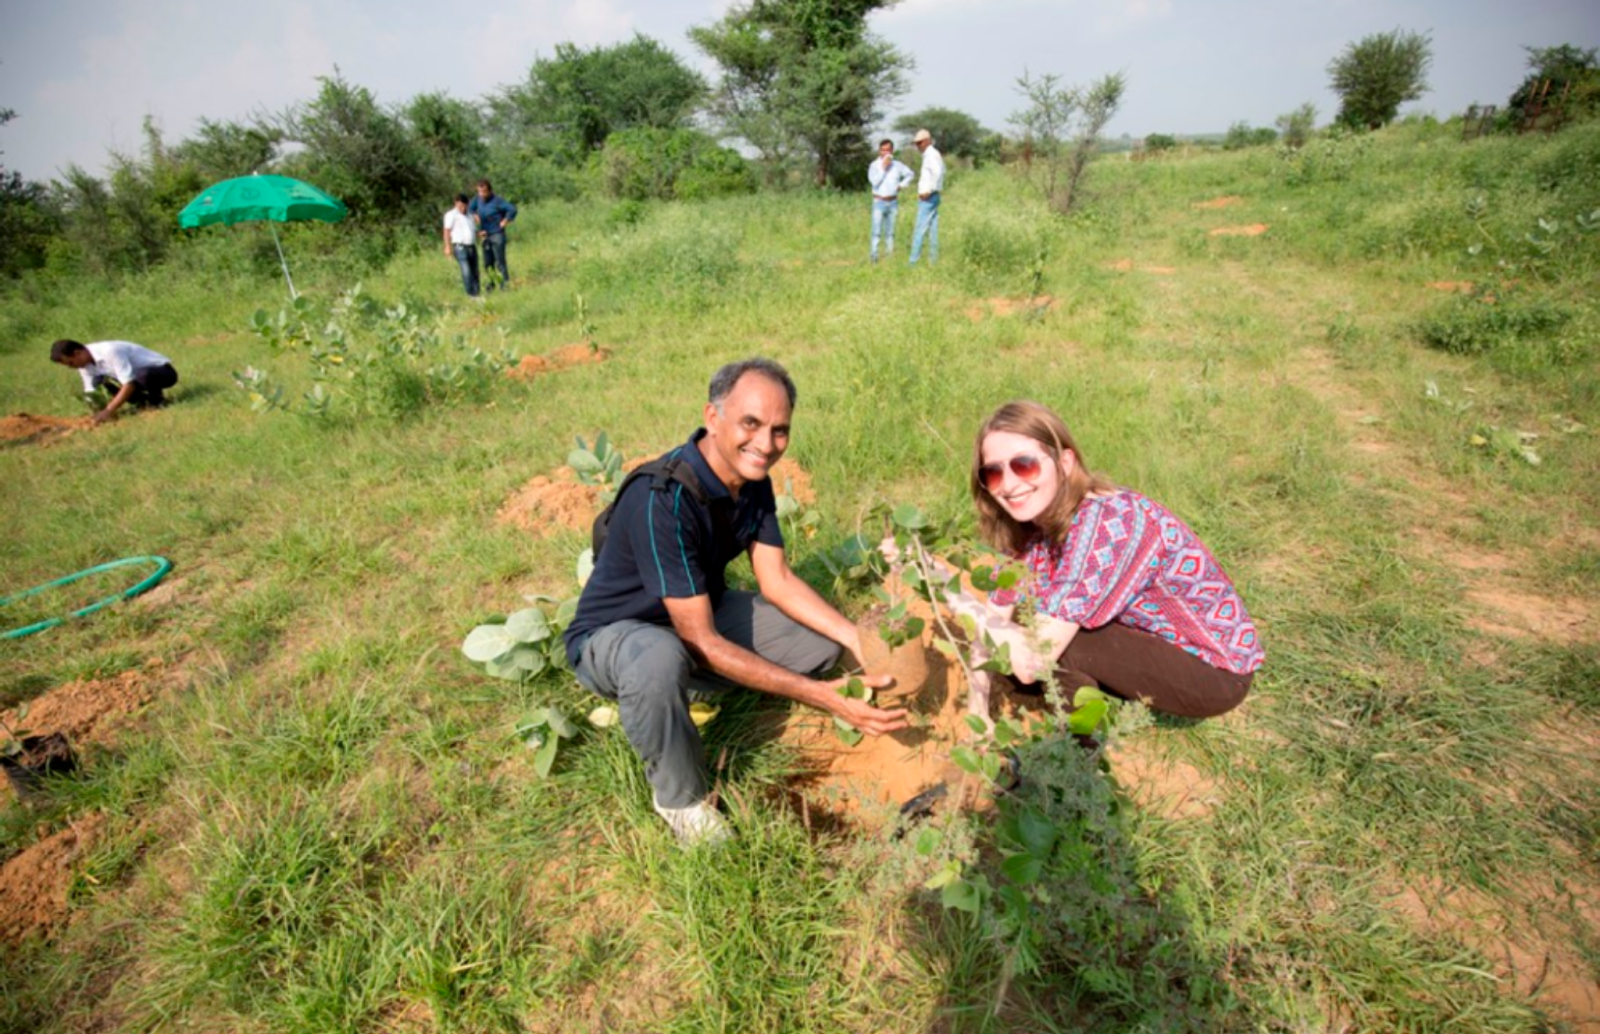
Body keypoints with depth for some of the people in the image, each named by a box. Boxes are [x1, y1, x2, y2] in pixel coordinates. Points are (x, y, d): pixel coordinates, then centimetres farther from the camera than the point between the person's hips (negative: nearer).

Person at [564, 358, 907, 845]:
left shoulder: (752, 480, -8)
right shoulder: (662, 498, -34)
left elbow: (778, 581, -4)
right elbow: (702, 641, -33)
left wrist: (858, 638, -18)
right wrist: (819, 695, -34)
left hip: (700, 610, 8)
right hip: (612, 634, -7)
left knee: (824, 637, -3)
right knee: (662, 660, -42)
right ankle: (681, 799, -10)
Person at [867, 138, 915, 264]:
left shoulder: (897, 164, 3)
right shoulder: (874, 165, -6)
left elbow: (911, 174, 16)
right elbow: (874, 181, -21)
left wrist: (902, 185, 3)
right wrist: (883, 168, -21)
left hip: (893, 202, 3)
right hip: (879, 202, -3)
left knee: (890, 231, 9)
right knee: (877, 231, -7)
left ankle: (891, 254, 14)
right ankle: (874, 257, -6)